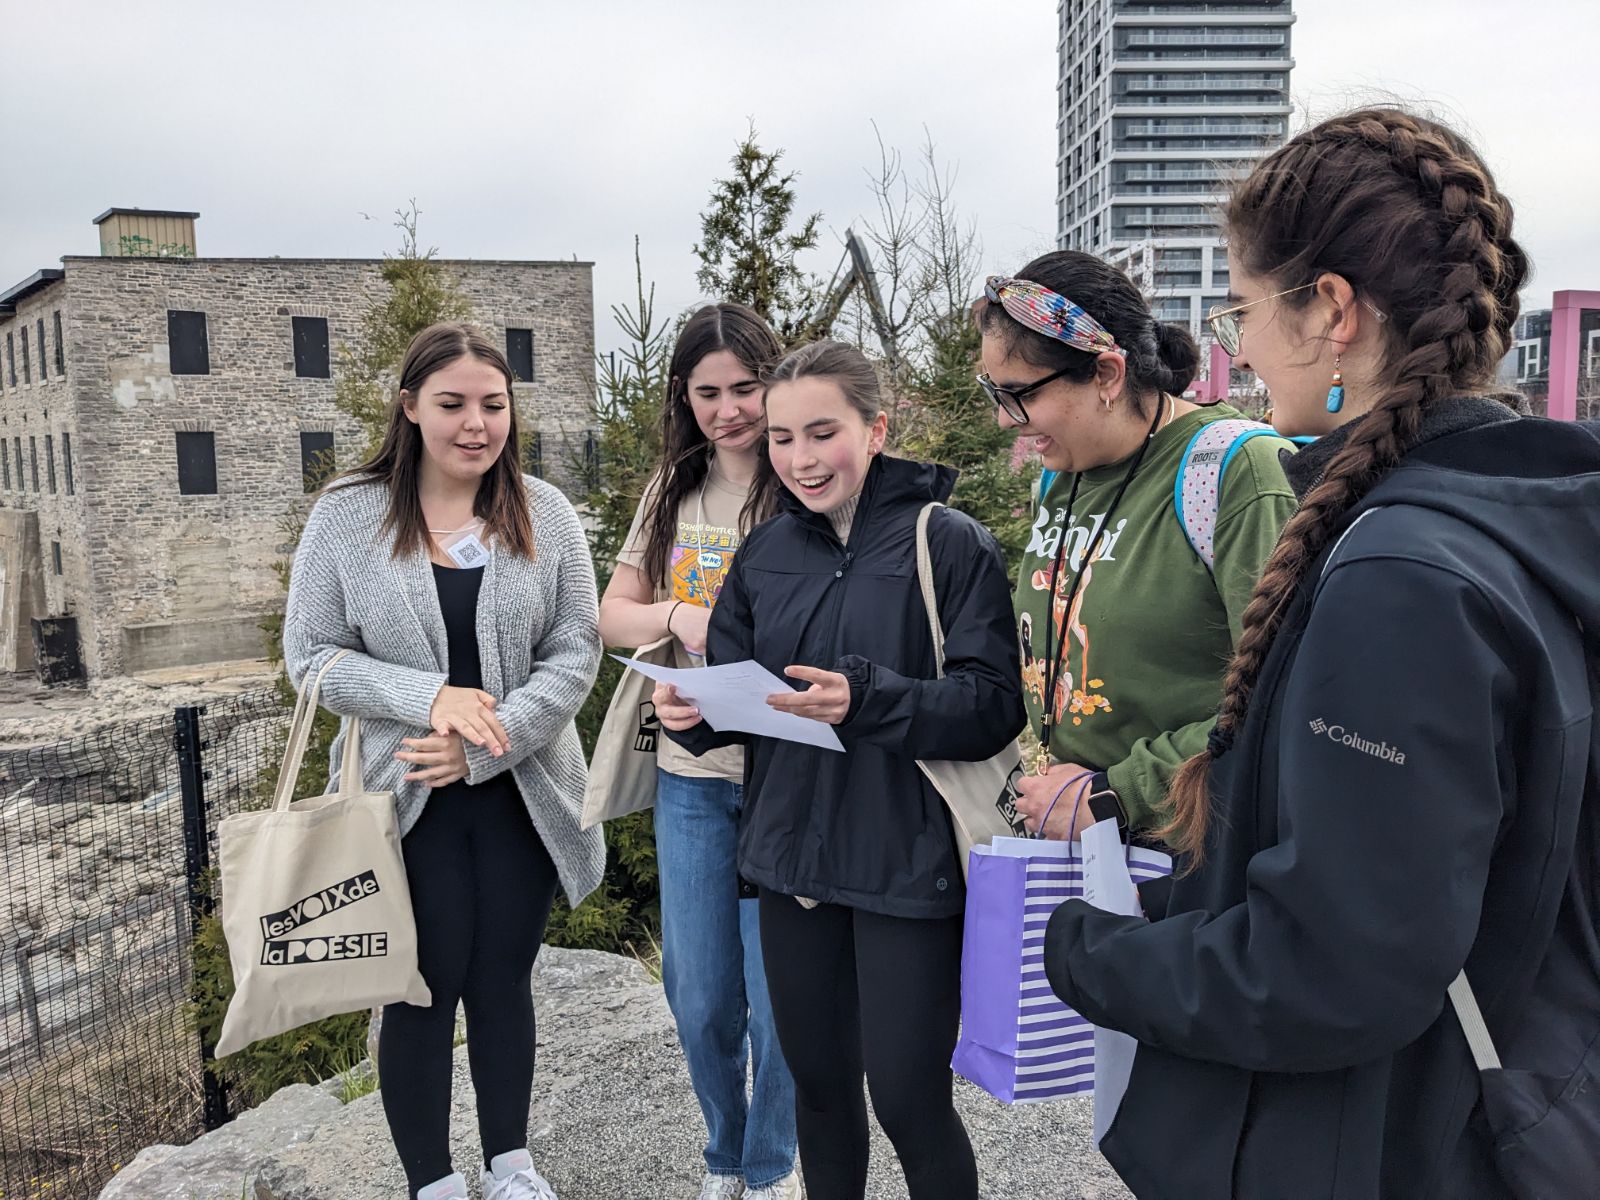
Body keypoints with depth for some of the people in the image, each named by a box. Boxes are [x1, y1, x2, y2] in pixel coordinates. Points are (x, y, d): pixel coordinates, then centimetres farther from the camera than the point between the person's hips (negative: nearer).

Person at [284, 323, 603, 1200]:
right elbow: (310, 653, -4)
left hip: (521, 793, 2)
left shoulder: (545, 515, -2)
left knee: (504, 979, 15)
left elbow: (575, 650, -4)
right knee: (424, 990, 8)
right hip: (405, 799, -1)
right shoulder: (348, 515, -5)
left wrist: (486, 742, -16)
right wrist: (429, 698, -20)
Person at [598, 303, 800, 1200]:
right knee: (698, 994, 15)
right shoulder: (675, 491, 8)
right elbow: (612, 615, 9)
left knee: (777, 992, 7)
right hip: (691, 772, 5)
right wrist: (679, 618, -11)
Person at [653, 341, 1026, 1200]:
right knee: (816, 1080, 18)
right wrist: (694, 712, -12)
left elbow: (995, 706, -14)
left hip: (908, 864, -5)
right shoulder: (765, 554, 7)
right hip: (792, 856, 5)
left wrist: (868, 697, -28)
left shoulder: (952, 544, -9)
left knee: (908, 1099, 4)